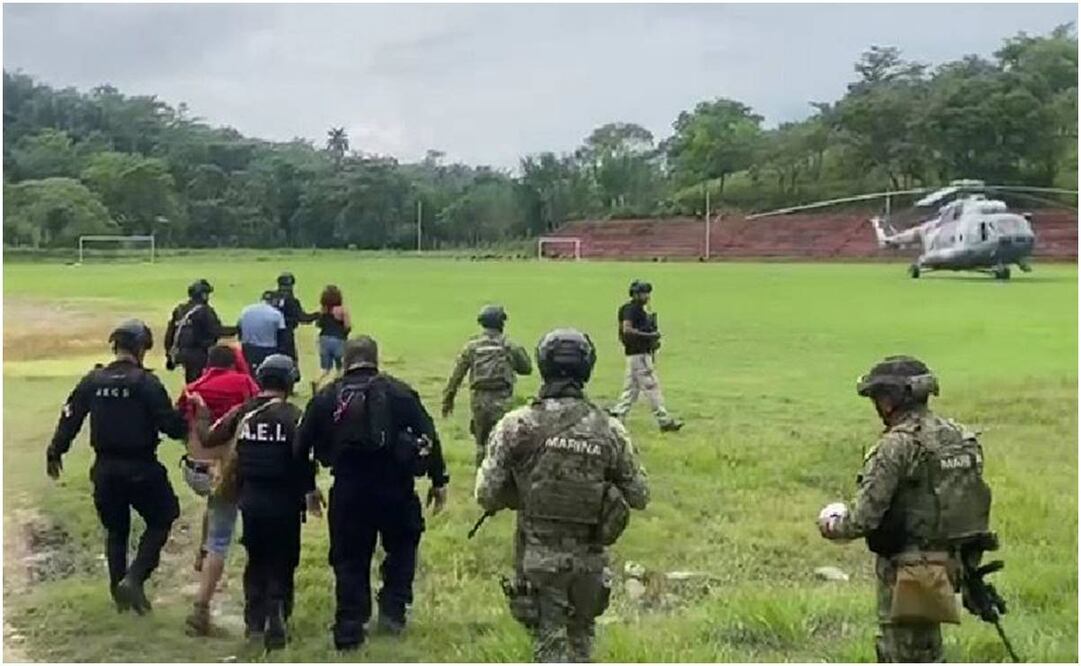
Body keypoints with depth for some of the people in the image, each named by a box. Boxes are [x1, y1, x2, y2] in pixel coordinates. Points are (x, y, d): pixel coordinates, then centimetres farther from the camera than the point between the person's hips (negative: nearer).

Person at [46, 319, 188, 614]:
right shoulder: (146, 382, -14)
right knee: (160, 521, 12)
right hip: (141, 468, -5)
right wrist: (186, 424, 5)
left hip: (105, 468, 5)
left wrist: (54, 453, 18)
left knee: (115, 529, 20)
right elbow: (170, 424, -16)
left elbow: (70, 418, 6)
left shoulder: (93, 380, 1)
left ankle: (119, 590, 26)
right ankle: (134, 578, -4)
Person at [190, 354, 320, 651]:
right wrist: (310, 490, -4)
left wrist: (202, 413, 22)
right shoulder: (293, 416, -11)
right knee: (281, 564, 6)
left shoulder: (243, 412, 1)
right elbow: (303, 457, -17)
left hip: (250, 499, 4)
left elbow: (209, 438, 5)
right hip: (283, 502, -4)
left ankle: (254, 621, 23)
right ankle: (275, 626, 3)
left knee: (256, 560, 19)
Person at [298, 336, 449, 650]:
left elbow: (304, 444, 7)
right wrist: (439, 480, 4)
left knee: (350, 560, 12)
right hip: (396, 489, -1)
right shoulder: (399, 391, 0)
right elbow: (428, 436, -3)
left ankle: (349, 631, 13)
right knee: (401, 547, 22)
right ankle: (392, 610, 14)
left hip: (348, 491, 1)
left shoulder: (326, 397, 4)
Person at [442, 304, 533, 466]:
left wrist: (448, 400, 11)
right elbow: (527, 368, 12)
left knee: (481, 442, 16)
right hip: (502, 400, -2)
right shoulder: (509, 346, 0)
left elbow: (456, 375, 4)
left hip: (480, 399, 2)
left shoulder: (472, 346, 3)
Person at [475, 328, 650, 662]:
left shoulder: (517, 424, -10)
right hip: (589, 558, 2)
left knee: (550, 645, 7)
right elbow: (639, 496, 4)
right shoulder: (610, 430, -4)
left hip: (539, 557, -2)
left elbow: (487, 494, -9)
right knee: (581, 637, 24)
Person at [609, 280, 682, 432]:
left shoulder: (640, 310, 18)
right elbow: (627, 330, -24)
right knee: (652, 386, -8)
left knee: (631, 388, 11)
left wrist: (653, 341, 9)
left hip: (642, 353, 10)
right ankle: (664, 421, -6)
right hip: (638, 354, -10)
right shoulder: (630, 309, -12)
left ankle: (616, 416, 13)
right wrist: (649, 335, -22)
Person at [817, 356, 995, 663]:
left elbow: (864, 518, -20)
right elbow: (978, 502, 12)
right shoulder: (961, 437, 6)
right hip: (946, 564, 8)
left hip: (907, 570, -8)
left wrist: (831, 526, -1)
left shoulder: (897, 445, -19)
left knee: (901, 656, 3)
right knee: (928, 653, 21)